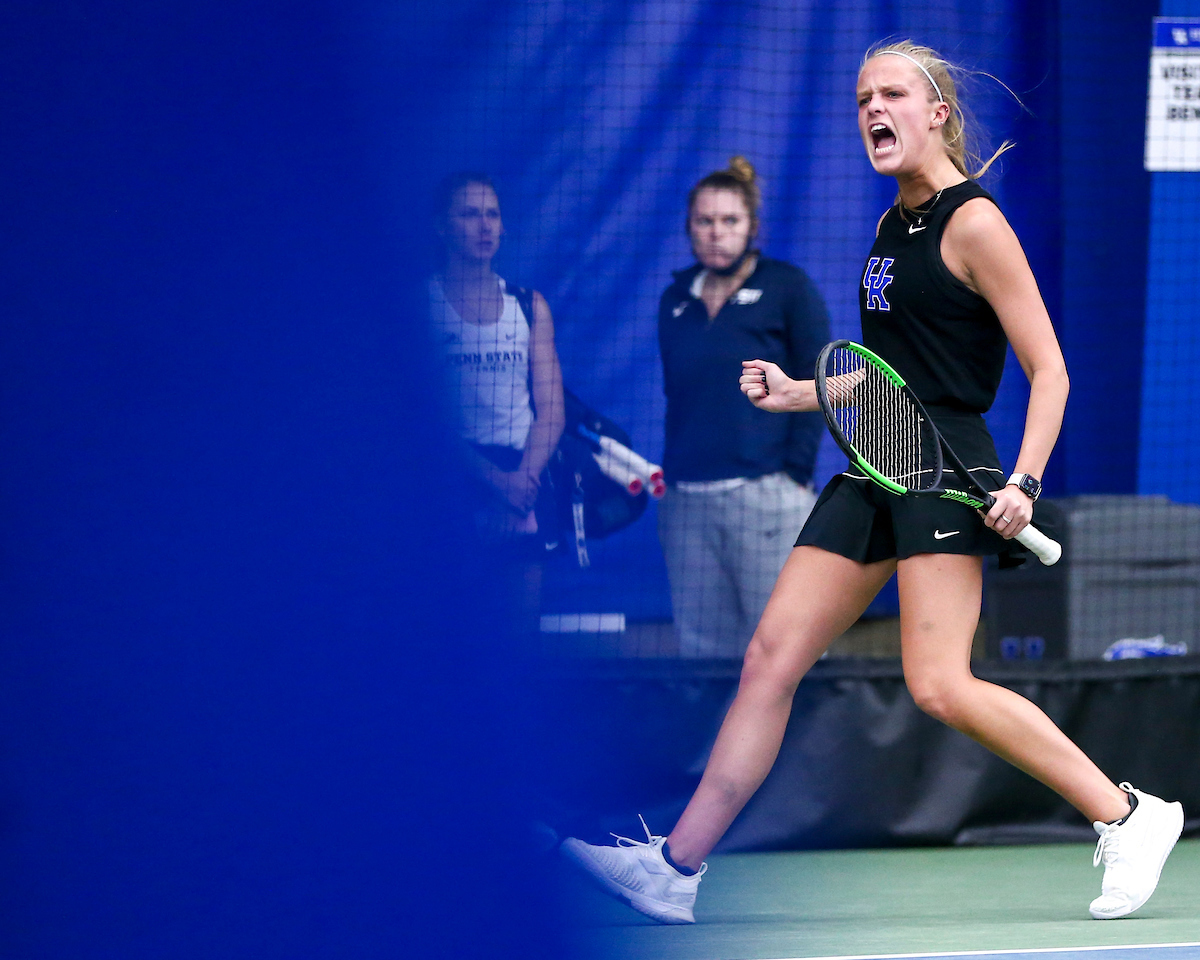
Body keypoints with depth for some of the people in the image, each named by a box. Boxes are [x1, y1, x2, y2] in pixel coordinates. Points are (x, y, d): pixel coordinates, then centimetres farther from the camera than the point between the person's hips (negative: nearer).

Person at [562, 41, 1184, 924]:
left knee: (939, 685, -19)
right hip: (876, 473, 8)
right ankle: (675, 869, 7)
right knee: (770, 662, 4)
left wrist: (1025, 482, -21)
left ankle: (1127, 816, -9)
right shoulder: (893, 227, 16)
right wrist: (799, 394, 15)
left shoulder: (973, 223, -8)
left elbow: (1048, 369, -10)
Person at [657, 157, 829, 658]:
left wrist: (795, 474, -7)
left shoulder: (787, 287, 2)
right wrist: (668, 476, 11)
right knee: (702, 651, 3)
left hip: (766, 497, -5)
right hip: (686, 503, 5)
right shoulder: (676, 300, 16)